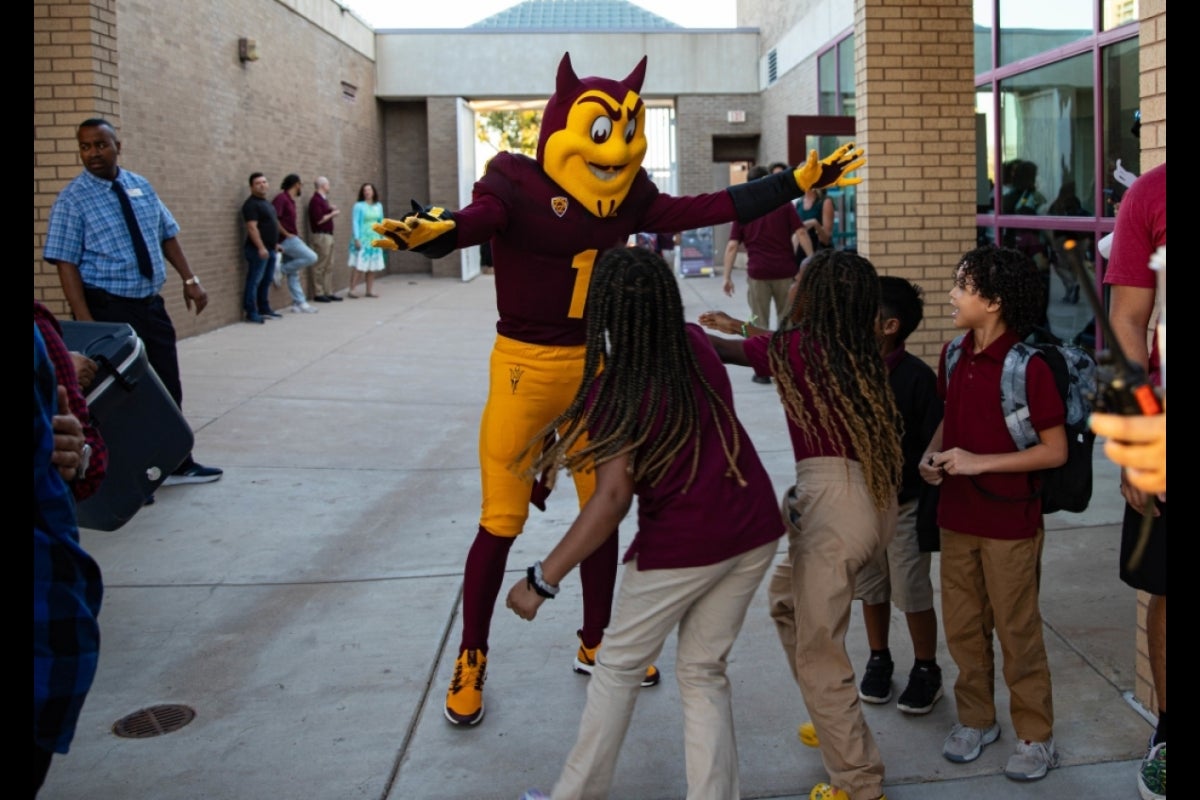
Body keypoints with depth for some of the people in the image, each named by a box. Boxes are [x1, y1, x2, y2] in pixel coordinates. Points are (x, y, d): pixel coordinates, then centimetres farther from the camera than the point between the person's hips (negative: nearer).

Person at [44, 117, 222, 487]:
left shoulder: (141, 187, 7)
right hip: (108, 308, -5)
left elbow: (167, 235, 15)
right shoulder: (72, 199, -9)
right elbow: (66, 263, -13)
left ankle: (177, 464, 27)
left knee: (168, 388, 12)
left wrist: (190, 280, 5)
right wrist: (86, 322, -21)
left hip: (151, 304, 6)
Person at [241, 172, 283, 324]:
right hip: (258, 250, -9)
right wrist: (261, 247, -25)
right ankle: (251, 313, -6)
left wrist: (275, 243, 22)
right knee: (254, 281, -7)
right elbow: (252, 227, -20)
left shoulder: (266, 202, 17)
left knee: (266, 282, 14)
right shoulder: (251, 204, -13)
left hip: (270, 249, 9)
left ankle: (264, 310, 22)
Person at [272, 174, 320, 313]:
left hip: (292, 239, 10)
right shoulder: (281, 198, -12)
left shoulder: (291, 200, 17)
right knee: (311, 257, -16)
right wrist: (286, 234, -16)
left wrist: (297, 234, 17)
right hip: (287, 239, -10)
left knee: (293, 274, 9)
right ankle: (281, 269, -7)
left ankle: (299, 303, 11)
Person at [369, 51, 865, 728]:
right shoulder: (518, 188, -16)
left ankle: (595, 646, 33)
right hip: (525, 368, -5)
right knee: (502, 521, 0)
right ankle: (471, 662, 18)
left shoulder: (628, 198, -1)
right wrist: (429, 232, -57)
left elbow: (707, 210, 0)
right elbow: (473, 221, -34)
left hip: (597, 367, 5)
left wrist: (800, 181, 0)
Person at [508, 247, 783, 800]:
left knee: (618, 667, 14)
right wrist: (571, 439, 22)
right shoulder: (697, 346, 0)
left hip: (682, 546, -5)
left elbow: (613, 497, -27)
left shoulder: (612, 391, -18)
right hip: (754, 531, 6)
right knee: (704, 672, 16)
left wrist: (542, 579, -25)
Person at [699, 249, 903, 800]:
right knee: (786, 597, 29)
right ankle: (834, 725, 40)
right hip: (876, 502, 8)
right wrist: (741, 327, 41)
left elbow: (710, 349, 7)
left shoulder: (794, 346, -7)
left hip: (833, 501, -8)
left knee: (819, 655, 4)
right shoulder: (861, 352, 10)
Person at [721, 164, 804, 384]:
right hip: (785, 271, 0)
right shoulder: (785, 205, 5)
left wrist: (727, 277, 4)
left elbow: (732, 246, 1)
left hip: (758, 273, 0)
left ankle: (763, 370, 5)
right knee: (786, 321, 12)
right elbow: (800, 234, -4)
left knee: (759, 323, 7)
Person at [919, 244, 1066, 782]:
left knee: (1017, 631, 6)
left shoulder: (1029, 366, -17)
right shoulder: (954, 355, 3)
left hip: (1010, 521, -6)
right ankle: (976, 719, 32)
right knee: (963, 626, 15)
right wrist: (933, 454, -4)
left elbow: (1056, 451, -16)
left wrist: (979, 462, -21)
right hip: (957, 516, 6)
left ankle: (1035, 736, 22)